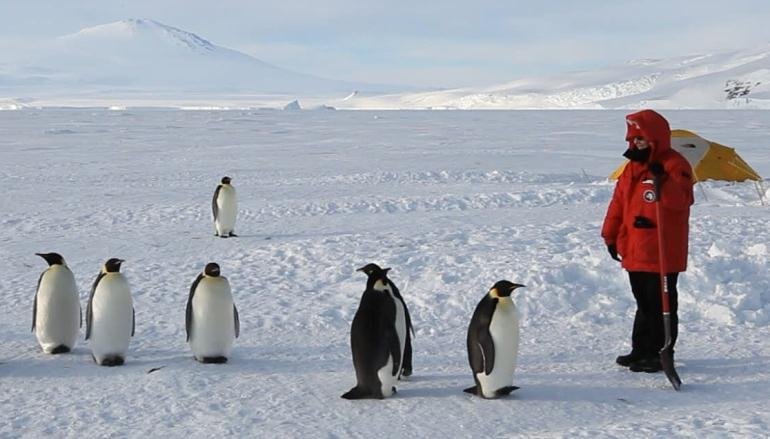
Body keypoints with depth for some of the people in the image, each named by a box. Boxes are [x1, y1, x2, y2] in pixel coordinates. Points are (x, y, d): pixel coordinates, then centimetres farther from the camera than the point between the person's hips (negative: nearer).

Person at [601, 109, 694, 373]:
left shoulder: (675, 165, -9)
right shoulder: (632, 166, 13)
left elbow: (681, 200, -21)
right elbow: (618, 202, 16)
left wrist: (663, 181, -34)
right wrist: (610, 236, 14)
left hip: (664, 253, -8)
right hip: (635, 250, 8)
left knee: (661, 305, -1)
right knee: (643, 303, 17)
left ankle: (660, 355, 6)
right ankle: (641, 351, 26)